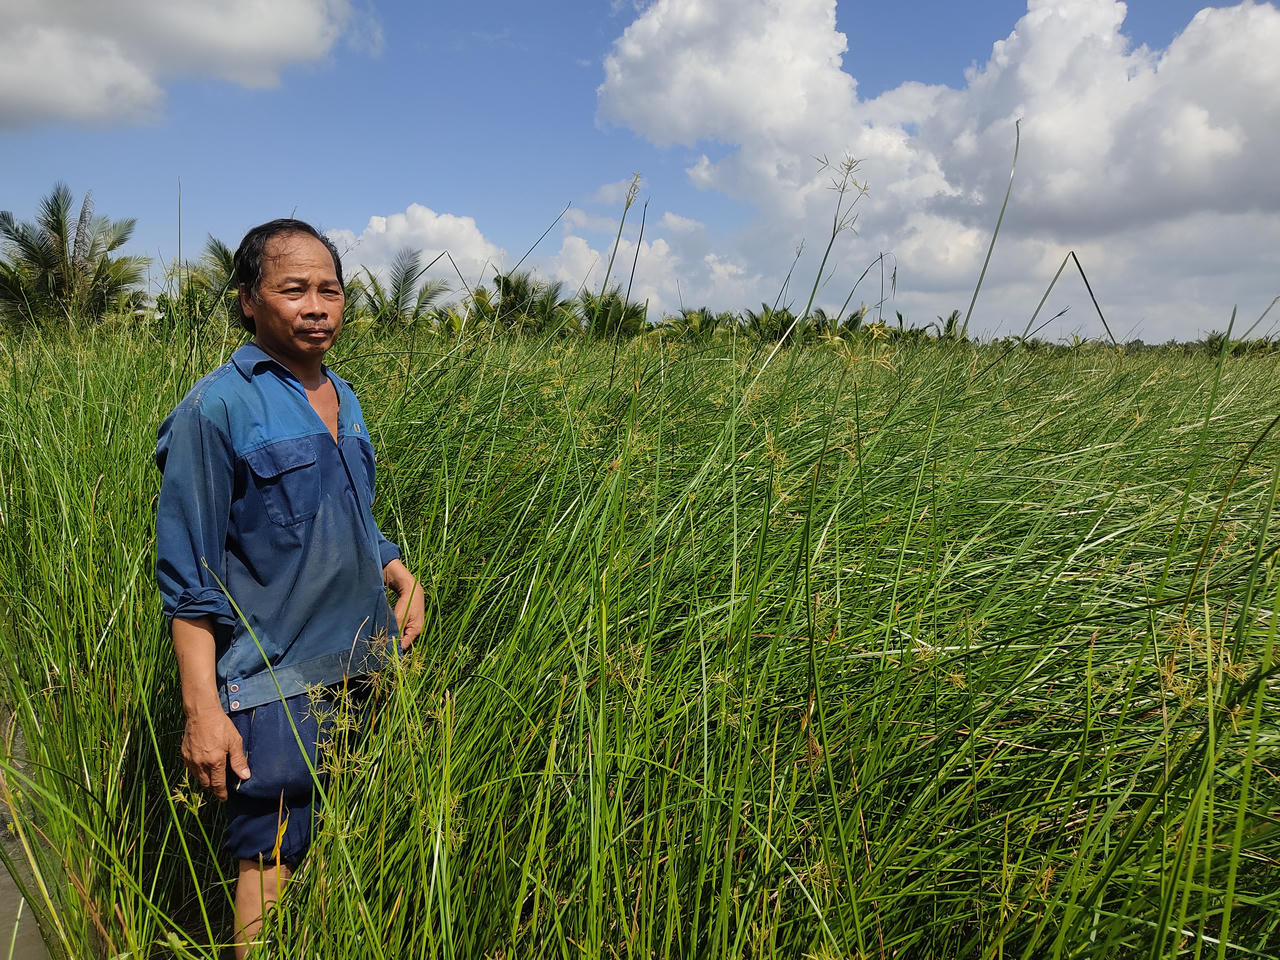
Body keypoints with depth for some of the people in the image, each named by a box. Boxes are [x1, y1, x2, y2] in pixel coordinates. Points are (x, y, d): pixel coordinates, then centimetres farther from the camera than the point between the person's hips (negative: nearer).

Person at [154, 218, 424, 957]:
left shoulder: (346, 402, 10)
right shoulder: (216, 410, -12)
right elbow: (189, 580, -12)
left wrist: (398, 571, 3)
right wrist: (203, 709, -15)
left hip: (366, 669, 7)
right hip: (277, 681, -7)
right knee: (274, 857, 3)